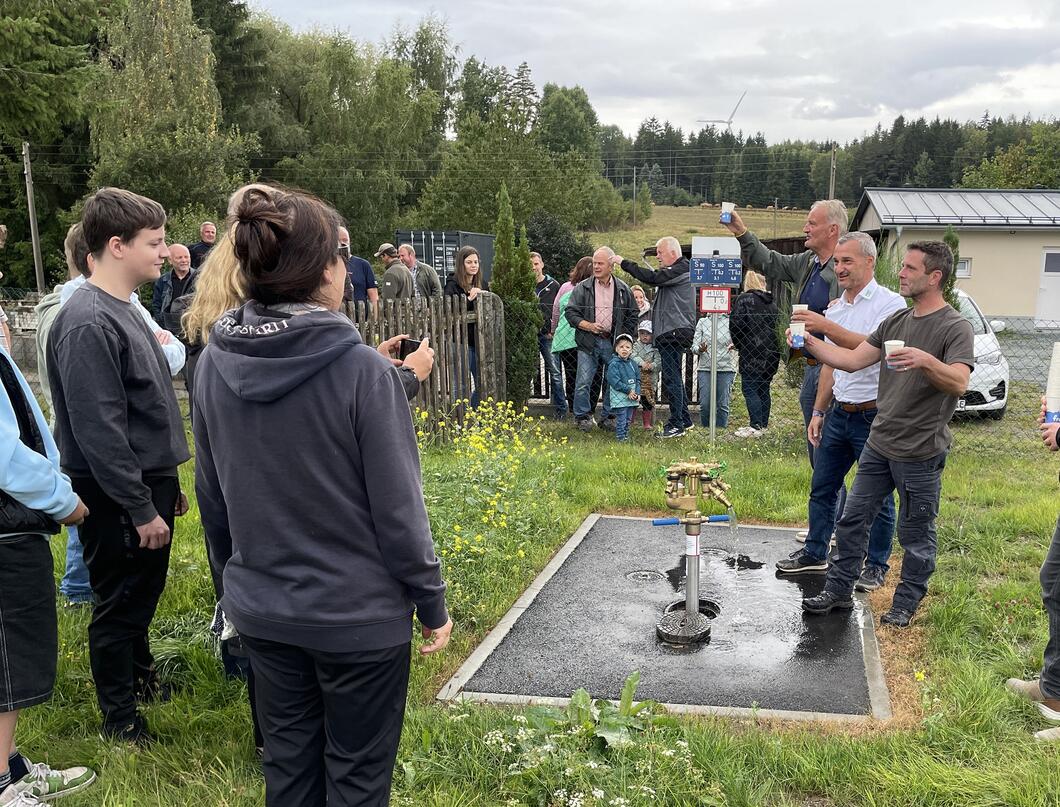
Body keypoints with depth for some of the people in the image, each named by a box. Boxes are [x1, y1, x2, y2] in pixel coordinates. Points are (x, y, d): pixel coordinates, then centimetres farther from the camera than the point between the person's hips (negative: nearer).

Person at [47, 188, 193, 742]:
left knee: (143, 595, 23)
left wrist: (168, 485, 17)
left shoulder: (124, 311, 9)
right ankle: (120, 718, 23)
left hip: (149, 484, 9)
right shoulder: (87, 322, -21)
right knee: (119, 605, 7)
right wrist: (141, 509, -21)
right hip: (119, 497, -9)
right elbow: (99, 430, -24)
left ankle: (140, 676, 42)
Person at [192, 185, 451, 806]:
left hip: (260, 609, 5)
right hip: (359, 615, -5)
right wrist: (433, 605, -4)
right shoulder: (363, 370, -21)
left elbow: (212, 496, 6)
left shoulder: (215, 365, -4)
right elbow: (398, 507, -17)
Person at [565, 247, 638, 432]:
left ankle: (608, 418, 17)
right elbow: (570, 312, 1)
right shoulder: (583, 288, 4)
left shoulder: (623, 290, 8)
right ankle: (583, 417, 8)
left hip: (613, 344, 1)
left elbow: (632, 316, 14)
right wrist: (588, 326, -12)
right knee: (583, 383, -4)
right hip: (588, 343, -1)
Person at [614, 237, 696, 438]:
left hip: (675, 332, -11)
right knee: (674, 377, 16)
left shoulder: (682, 269, -11)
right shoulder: (675, 270, 23)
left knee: (671, 377, -9)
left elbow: (652, 278, -21)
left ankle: (676, 424, -5)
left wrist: (624, 263, -17)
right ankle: (684, 419, 24)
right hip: (670, 332, 11)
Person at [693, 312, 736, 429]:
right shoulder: (702, 322, 9)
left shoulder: (730, 322, 5)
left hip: (726, 368, -1)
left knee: (723, 404, -2)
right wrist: (700, 349, -17)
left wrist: (734, 345, -24)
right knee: (704, 404, -5)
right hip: (705, 367, 1)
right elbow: (694, 347, 6)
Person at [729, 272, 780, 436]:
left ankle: (755, 426, -10)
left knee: (749, 389, -5)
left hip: (752, 353, -7)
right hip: (770, 353, 7)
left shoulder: (744, 299, -4)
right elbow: (777, 326, 15)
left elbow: (735, 323, -12)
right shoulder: (772, 303, 14)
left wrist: (738, 345, 2)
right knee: (764, 389, 13)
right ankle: (763, 424, 17)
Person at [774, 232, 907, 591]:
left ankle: (876, 566, 17)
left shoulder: (889, 303, -10)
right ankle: (815, 552, 27)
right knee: (822, 487, 13)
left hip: (875, 416, -7)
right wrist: (818, 411, 16)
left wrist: (826, 327, -32)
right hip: (839, 413, 7)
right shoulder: (835, 308, 13)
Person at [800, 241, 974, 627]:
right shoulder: (896, 321, 9)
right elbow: (852, 360, 9)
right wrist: (809, 341, 0)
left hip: (921, 453, -6)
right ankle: (839, 591, 24)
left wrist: (924, 360, -43)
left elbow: (959, 382, -26)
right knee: (852, 520, 11)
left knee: (916, 534, 9)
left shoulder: (954, 327, -12)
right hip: (879, 445, 6)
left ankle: (906, 603, 26)